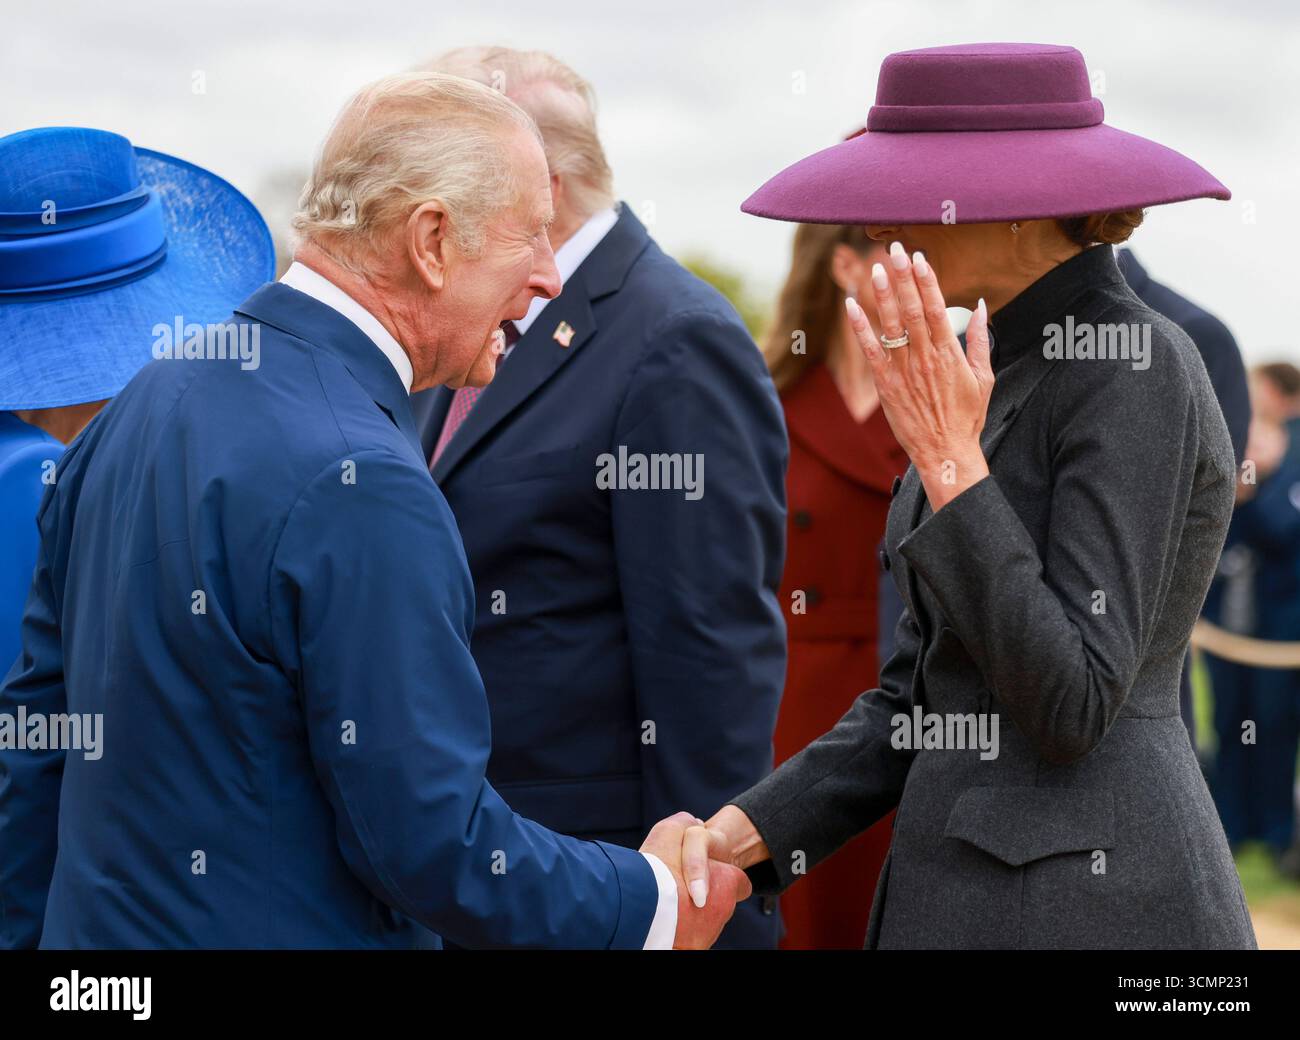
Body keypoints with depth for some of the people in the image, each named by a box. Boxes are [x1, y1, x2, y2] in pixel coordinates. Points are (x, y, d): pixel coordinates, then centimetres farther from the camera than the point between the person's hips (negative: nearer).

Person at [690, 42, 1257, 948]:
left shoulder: (1132, 371, -14)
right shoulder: (1005, 372, 13)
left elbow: (1072, 703, -20)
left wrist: (949, 459, -20)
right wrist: (741, 835, 4)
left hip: (1084, 906, -9)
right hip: (966, 889, 9)